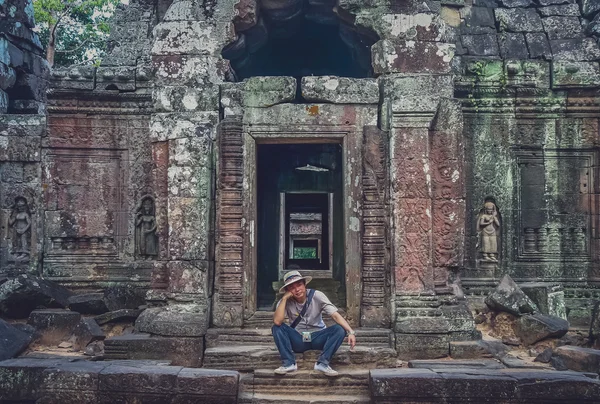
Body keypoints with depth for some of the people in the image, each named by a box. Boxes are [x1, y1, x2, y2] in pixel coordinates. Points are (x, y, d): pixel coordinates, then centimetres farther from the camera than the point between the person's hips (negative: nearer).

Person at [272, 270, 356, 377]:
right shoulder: (286, 302, -11)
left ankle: (322, 363, -22)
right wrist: (284, 298, -27)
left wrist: (351, 332, -35)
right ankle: (289, 364, -20)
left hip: (318, 338, 0)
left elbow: (335, 315, -21)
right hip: (297, 341, 0)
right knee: (276, 328, -24)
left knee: (340, 329, -26)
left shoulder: (317, 296, -13)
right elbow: (277, 321, -29)